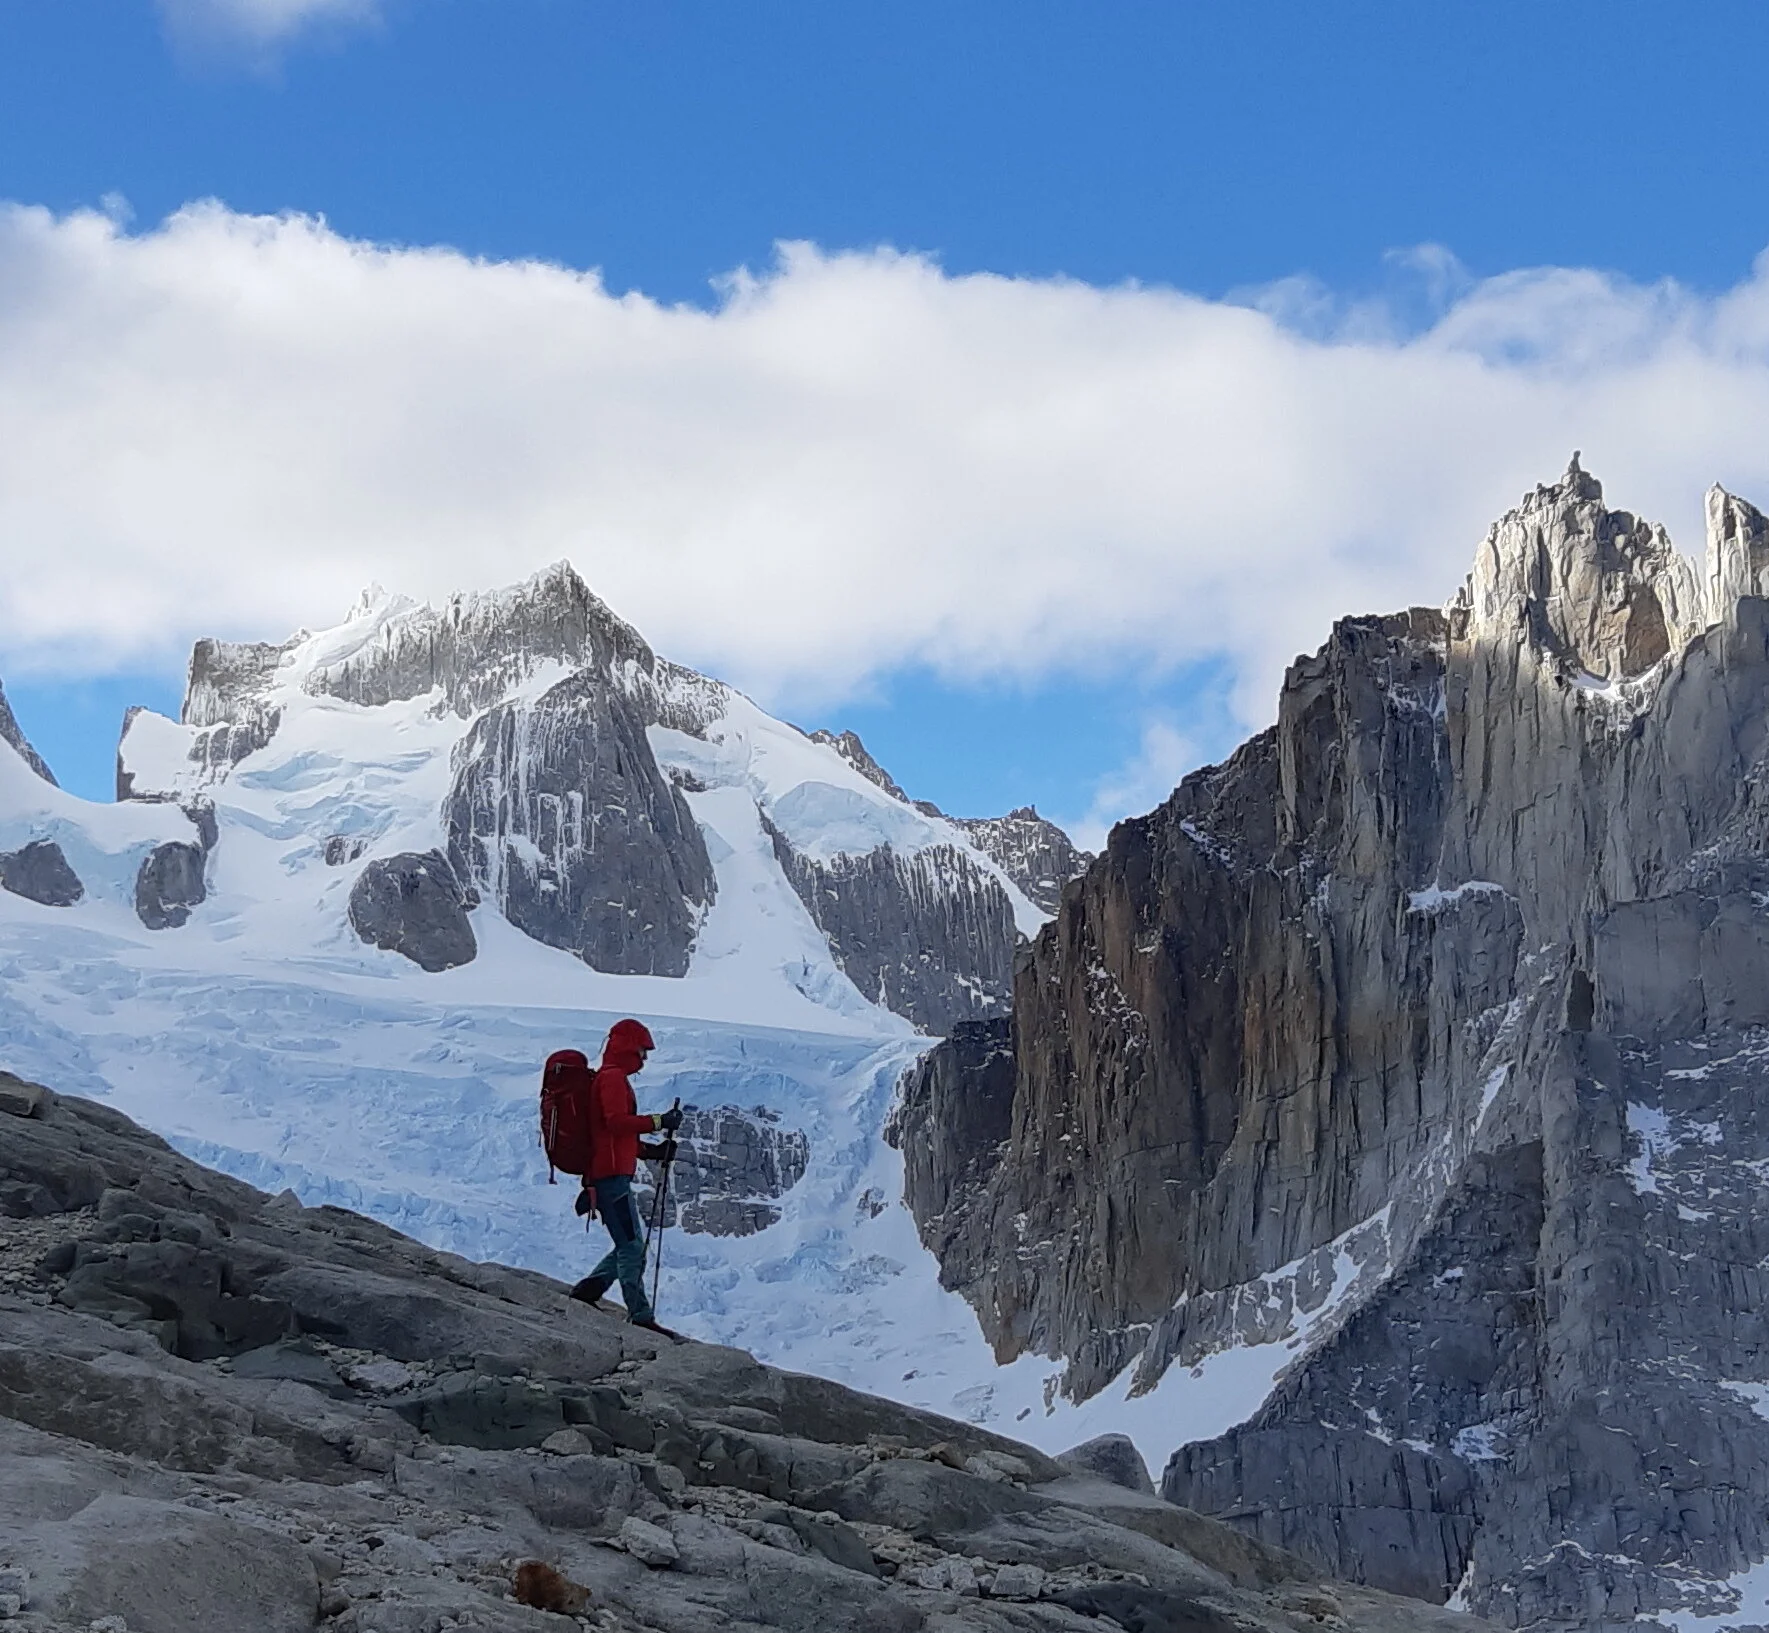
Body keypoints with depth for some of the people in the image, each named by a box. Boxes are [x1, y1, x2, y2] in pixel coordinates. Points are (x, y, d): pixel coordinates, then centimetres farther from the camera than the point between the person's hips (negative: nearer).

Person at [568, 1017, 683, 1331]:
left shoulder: (612, 1078, 24)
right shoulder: (613, 1077, -8)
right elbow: (616, 1121, -22)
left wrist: (651, 1151, 17)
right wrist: (658, 1122, -18)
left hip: (611, 1173, 10)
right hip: (611, 1174, -10)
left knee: (630, 1246, 12)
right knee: (631, 1246, -10)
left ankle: (583, 1294, 13)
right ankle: (640, 1316, -10)